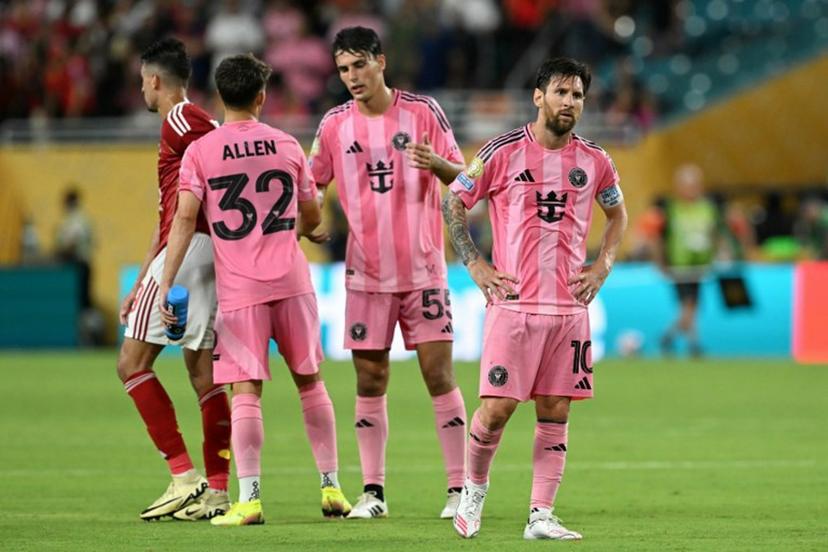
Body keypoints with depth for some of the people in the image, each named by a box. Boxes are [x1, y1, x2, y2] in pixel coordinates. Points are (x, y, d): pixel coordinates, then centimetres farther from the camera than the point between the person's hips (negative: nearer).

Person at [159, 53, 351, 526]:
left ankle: (249, 497, -11)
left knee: (246, 392, -4)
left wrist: (167, 283, -8)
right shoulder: (287, 146, 5)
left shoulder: (200, 152, -2)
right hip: (291, 280, 2)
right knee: (310, 382, 13)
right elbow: (312, 217, 14)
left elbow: (185, 219, -9)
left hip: (238, 288, -2)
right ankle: (331, 487, 16)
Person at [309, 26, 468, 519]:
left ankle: (460, 488, -1)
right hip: (366, 274, 2)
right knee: (370, 381, 2)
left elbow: (460, 175, -2)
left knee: (439, 375, -5)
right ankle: (373, 492, 9)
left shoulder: (422, 111, -2)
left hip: (423, 269, -2)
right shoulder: (335, 125, 4)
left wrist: (436, 162, -22)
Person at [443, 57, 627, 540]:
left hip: (571, 305, 3)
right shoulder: (503, 153, -4)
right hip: (514, 302, -3)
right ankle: (475, 489, 18)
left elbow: (618, 213, 24)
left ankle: (541, 515, 5)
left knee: (555, 412, 2)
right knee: (497, 408, -7)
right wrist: (476, 266, -1)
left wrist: (602, 266, 11)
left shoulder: (594, 161, 7)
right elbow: (454, 203, 5)